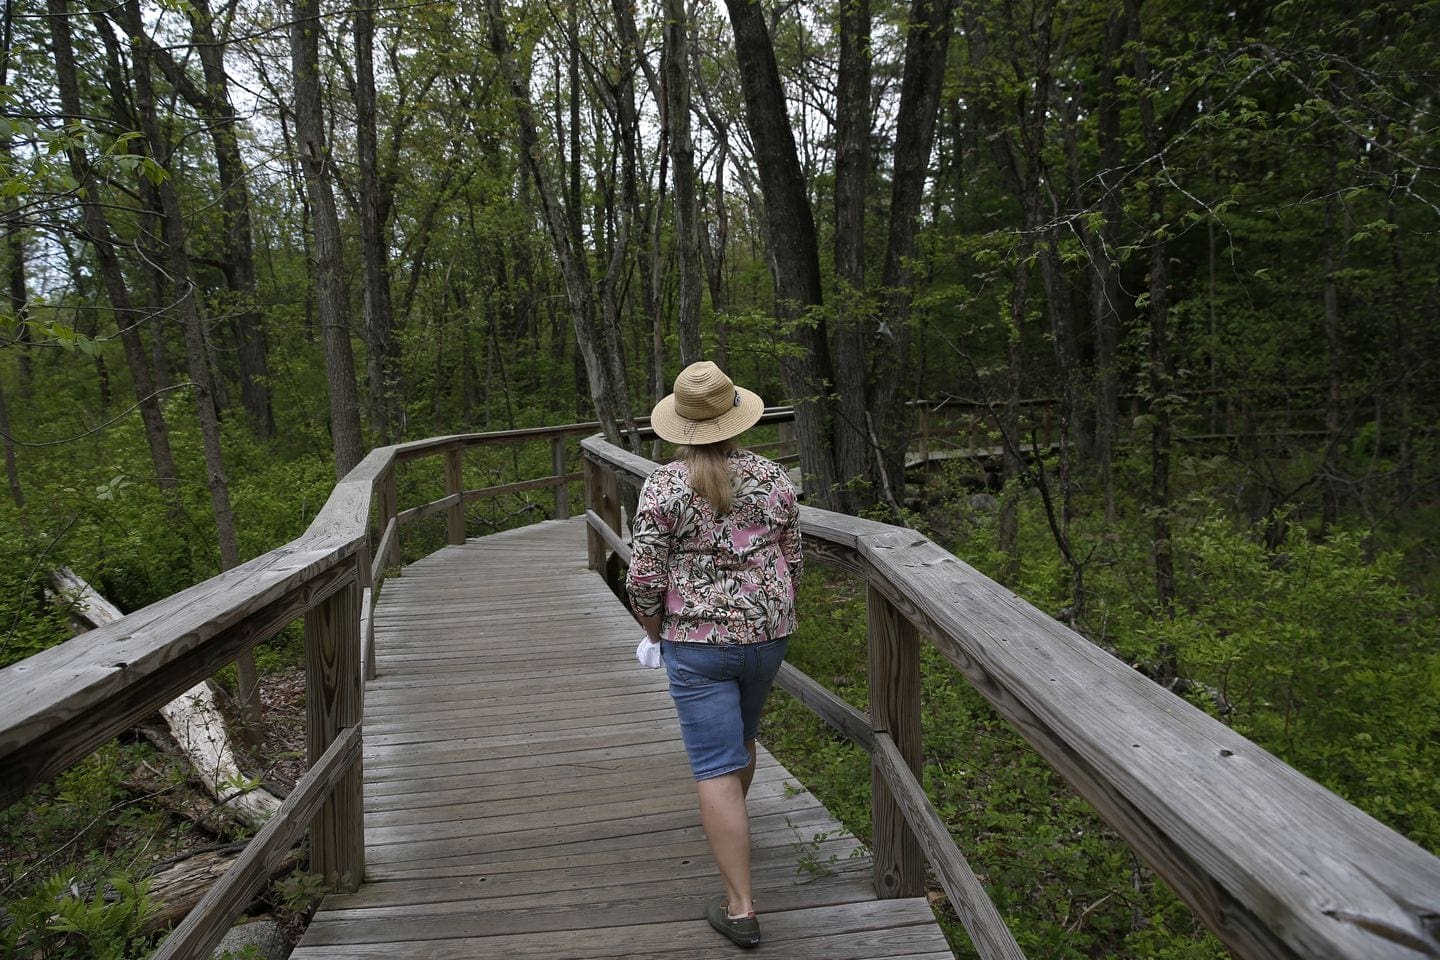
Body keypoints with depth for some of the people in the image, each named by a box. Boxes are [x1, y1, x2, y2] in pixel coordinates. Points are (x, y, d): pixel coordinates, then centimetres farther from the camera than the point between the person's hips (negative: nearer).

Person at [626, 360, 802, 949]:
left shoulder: (665, 485, -13)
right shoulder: (772, 477, -3)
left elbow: (643, 579, -13)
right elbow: (792, 563, 3)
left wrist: (656, 631, 4)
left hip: (697, 641, -4)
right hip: (769, 634, 5)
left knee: (716, 767, 1)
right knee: (742, 735, 28)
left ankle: (740, 908, 4)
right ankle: (731, 832, 53)